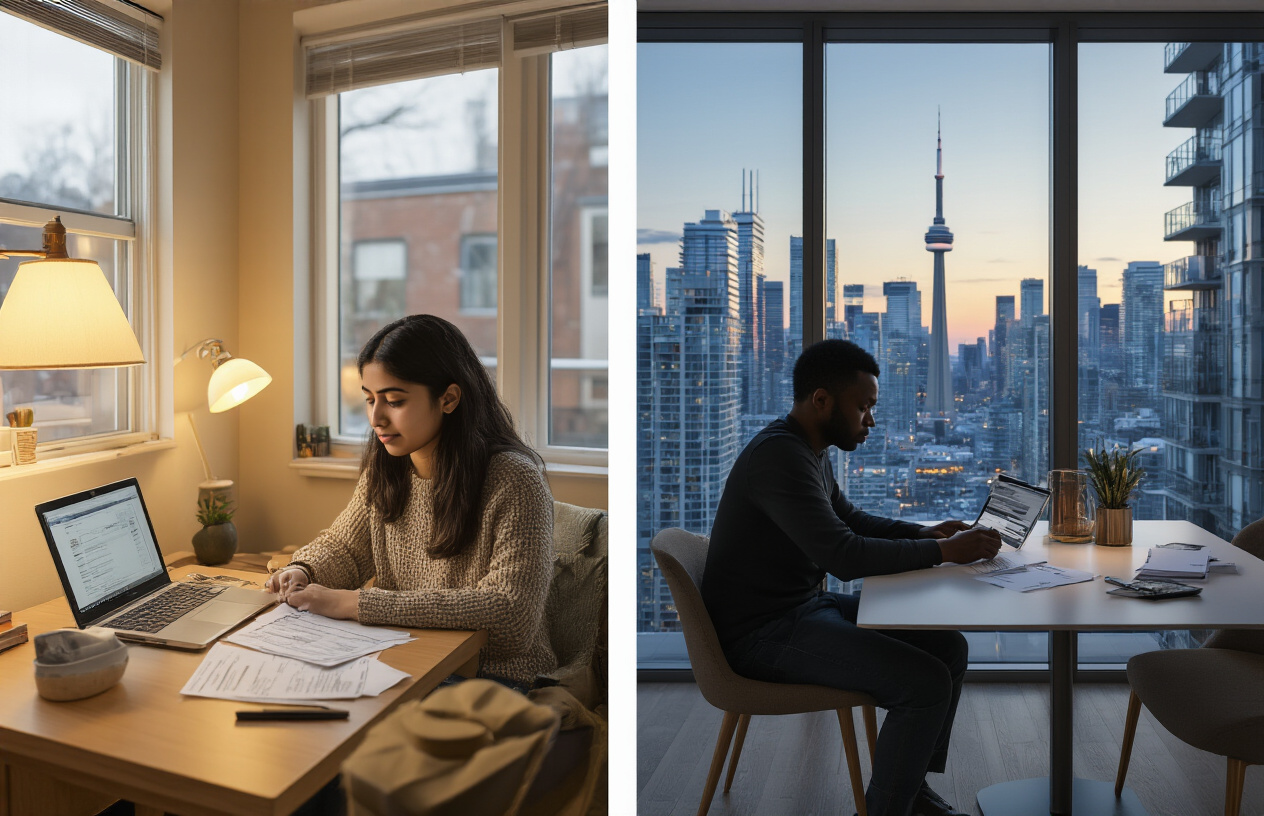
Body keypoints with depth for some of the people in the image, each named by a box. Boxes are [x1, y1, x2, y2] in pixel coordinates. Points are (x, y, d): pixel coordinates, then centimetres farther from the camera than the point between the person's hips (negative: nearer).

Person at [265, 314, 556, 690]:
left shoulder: (514, 483, -19)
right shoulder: (385, 469, 2)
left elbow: (511, 613, -27)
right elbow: (342, 547, 18)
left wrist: (356, 603, -28)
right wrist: (302, 571, -8)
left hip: (493, 675, -5)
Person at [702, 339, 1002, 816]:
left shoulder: (808, 450, 10)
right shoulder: (778, 455, -23)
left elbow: (851, 519, 23)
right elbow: (844, 556, -28)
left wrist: (927, 532, 8)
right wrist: (943, 551, -18)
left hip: (808, 606, 10)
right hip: (763, 633, -10)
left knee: (949, 647, 9)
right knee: (926, 682, -19)